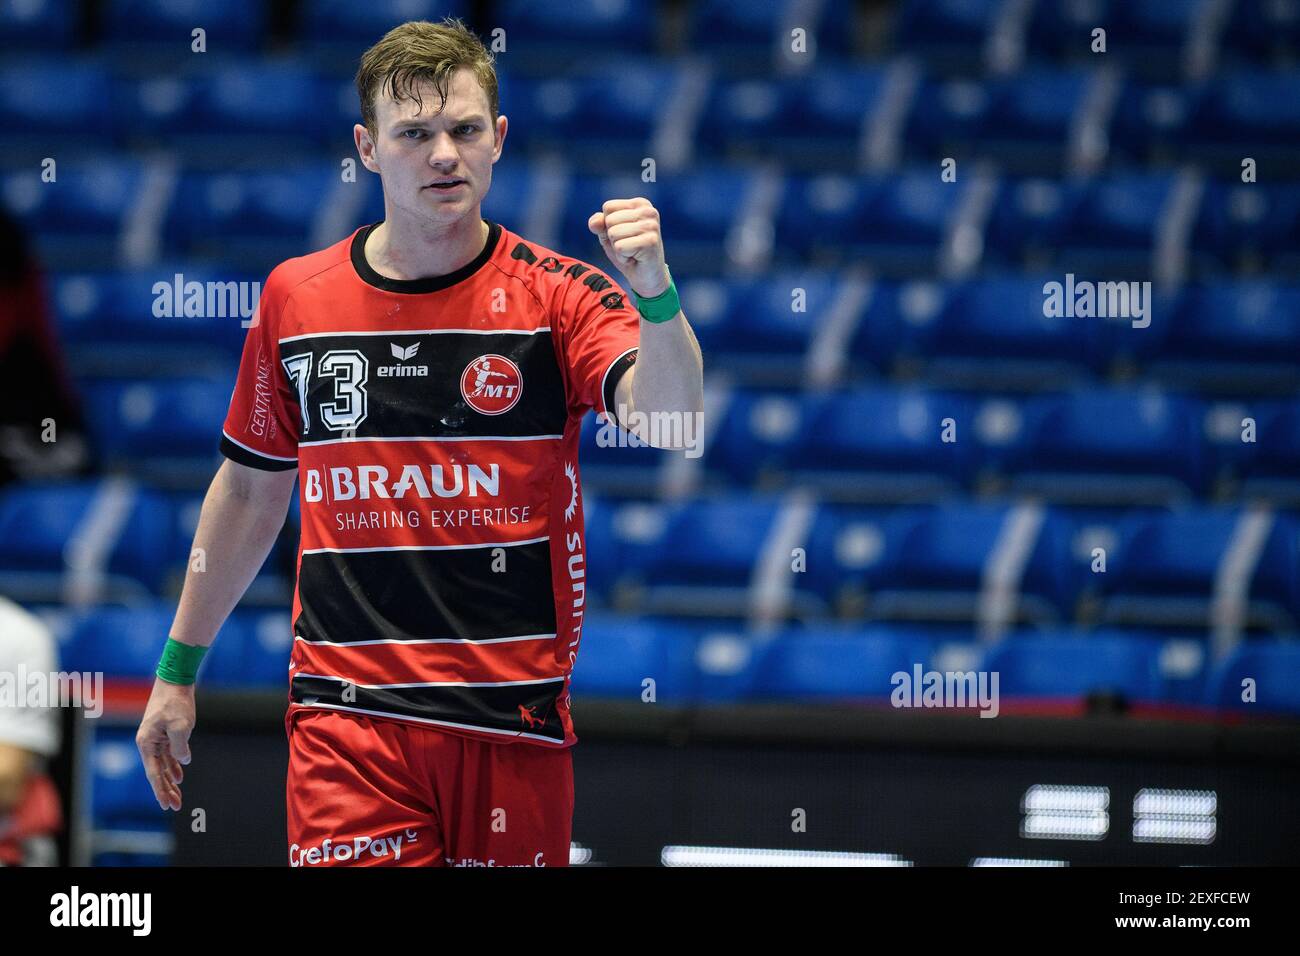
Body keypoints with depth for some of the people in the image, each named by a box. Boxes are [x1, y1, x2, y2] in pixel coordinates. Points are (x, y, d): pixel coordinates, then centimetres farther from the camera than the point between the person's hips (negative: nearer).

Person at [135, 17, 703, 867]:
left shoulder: (556, 292, -2)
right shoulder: (297, 298, 6)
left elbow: (670, 422, -18)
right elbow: (253, 487, 18)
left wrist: (655, 293, -36)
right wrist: (178, 672, 21)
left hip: (515, 714, -1)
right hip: (348, 718, 1)